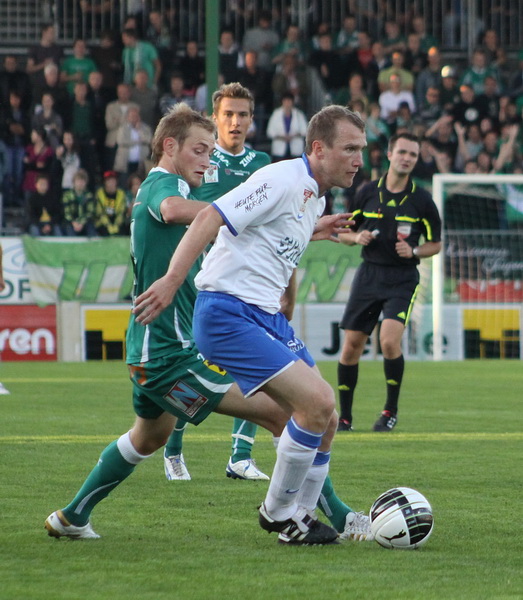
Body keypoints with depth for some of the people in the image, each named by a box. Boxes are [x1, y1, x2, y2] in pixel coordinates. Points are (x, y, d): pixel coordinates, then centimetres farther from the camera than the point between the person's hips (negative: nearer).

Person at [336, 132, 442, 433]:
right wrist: (357, 237, -9)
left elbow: (436, 244, 7)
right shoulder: (368, 192, 4)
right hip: (369, 274, 3)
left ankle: (392, 409, -2)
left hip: (403, 278, -2)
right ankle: (345, 417, 14)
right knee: (351, 346, 0)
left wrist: (413, 251, -12)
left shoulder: (422, 200, 0)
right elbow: (344, 232, 13)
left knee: (390, 340, -22)